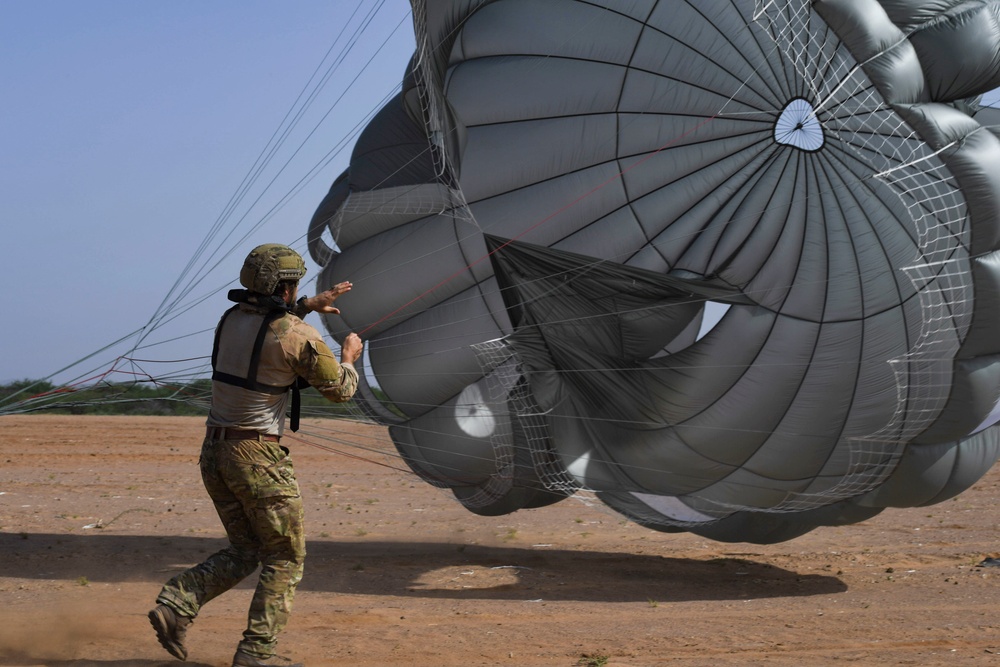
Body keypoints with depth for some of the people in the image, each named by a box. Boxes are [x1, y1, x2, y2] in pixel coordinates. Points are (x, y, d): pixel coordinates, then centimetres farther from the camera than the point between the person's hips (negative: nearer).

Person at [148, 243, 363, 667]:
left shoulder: (231, 318, 7)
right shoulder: (298, 336, -13)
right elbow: (340, 391, -1)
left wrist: (306, 305, 31)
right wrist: (349, 357, 18)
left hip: (214, 452, 7)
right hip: (258, 456, -7)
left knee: (244, 552, 18)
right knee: (285, 559, 7)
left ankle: (176, 603, -1)